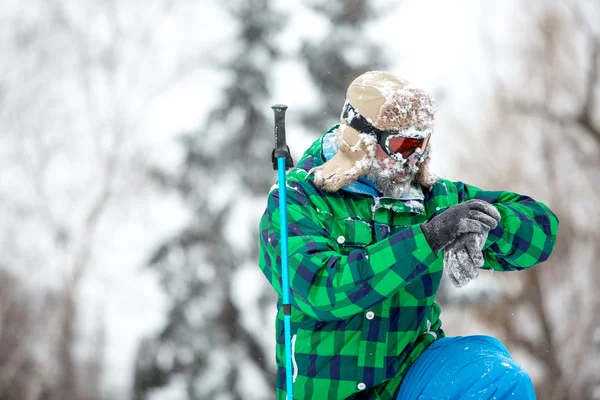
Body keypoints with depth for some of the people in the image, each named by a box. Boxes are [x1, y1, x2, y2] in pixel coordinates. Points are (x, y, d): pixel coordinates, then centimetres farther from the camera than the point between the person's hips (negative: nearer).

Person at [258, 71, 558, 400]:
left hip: (410, 373, 3)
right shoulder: (296, 201, -9)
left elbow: (538, 225, 2)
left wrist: (485, 224, -22)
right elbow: (324, 290, -27)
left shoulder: (429, 197, 2)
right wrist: (426, 236, -32)